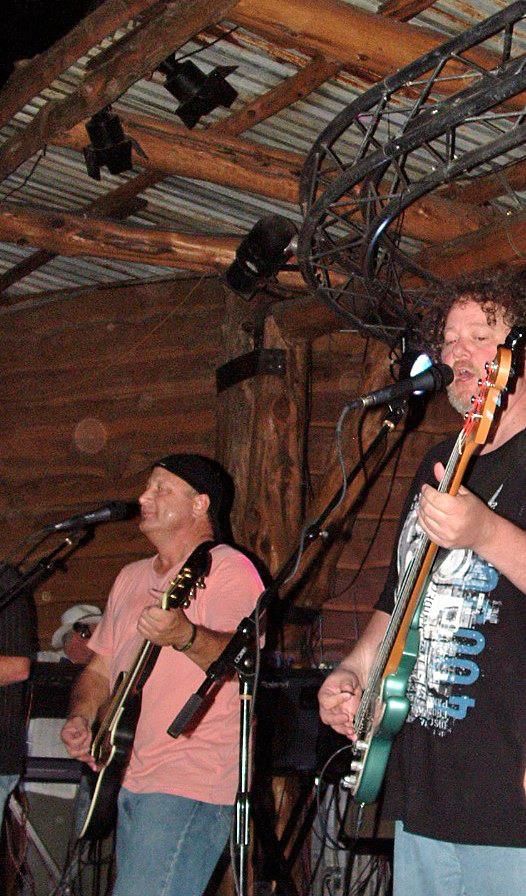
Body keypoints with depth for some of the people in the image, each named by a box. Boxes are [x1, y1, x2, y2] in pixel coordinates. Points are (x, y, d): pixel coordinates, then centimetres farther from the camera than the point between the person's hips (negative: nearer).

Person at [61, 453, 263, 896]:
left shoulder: (227, 568, -7)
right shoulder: (131, 577, 18)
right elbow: (100, 668, 22)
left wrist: (185, 636, -41)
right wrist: (81, 719, 3)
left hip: (190, 785, -8)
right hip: (129, 779, 8)